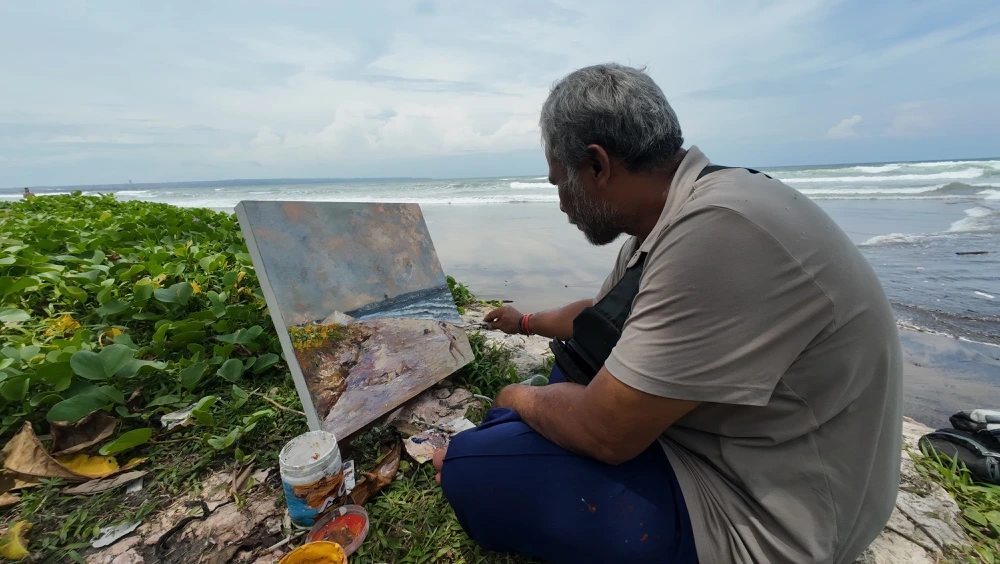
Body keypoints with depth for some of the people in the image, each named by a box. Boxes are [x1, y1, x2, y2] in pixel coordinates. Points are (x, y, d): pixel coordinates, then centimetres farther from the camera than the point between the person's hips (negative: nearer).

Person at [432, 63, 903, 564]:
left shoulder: (719, 232, -31)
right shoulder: (673, 221, 0)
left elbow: (605, 432, -28)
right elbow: (598, 314, 17)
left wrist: (519, 398, -6)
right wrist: (526, 323, 34)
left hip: (750, 516, -8)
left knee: (472, 472, -16)